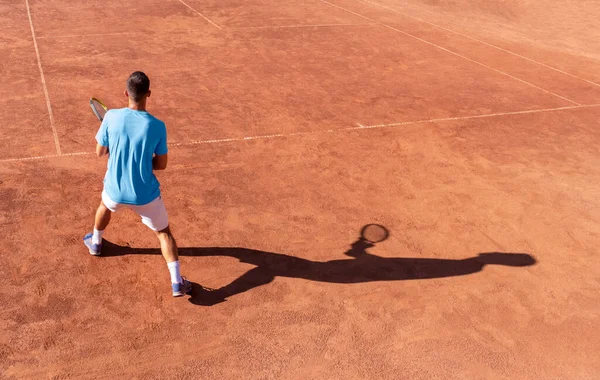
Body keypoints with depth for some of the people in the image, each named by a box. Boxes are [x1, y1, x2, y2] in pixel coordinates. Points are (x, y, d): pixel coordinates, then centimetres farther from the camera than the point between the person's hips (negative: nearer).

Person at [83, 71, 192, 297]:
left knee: (105, 205, 38)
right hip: (146, 195, -2)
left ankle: (95, 243, 61)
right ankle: (177, 283, 8)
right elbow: (161, 164, -8)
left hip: (116, 190, 2)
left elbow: (100, 152, -2)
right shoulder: (157, 126, -17)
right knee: (164, 233, 15)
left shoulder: (111, 117, -14)